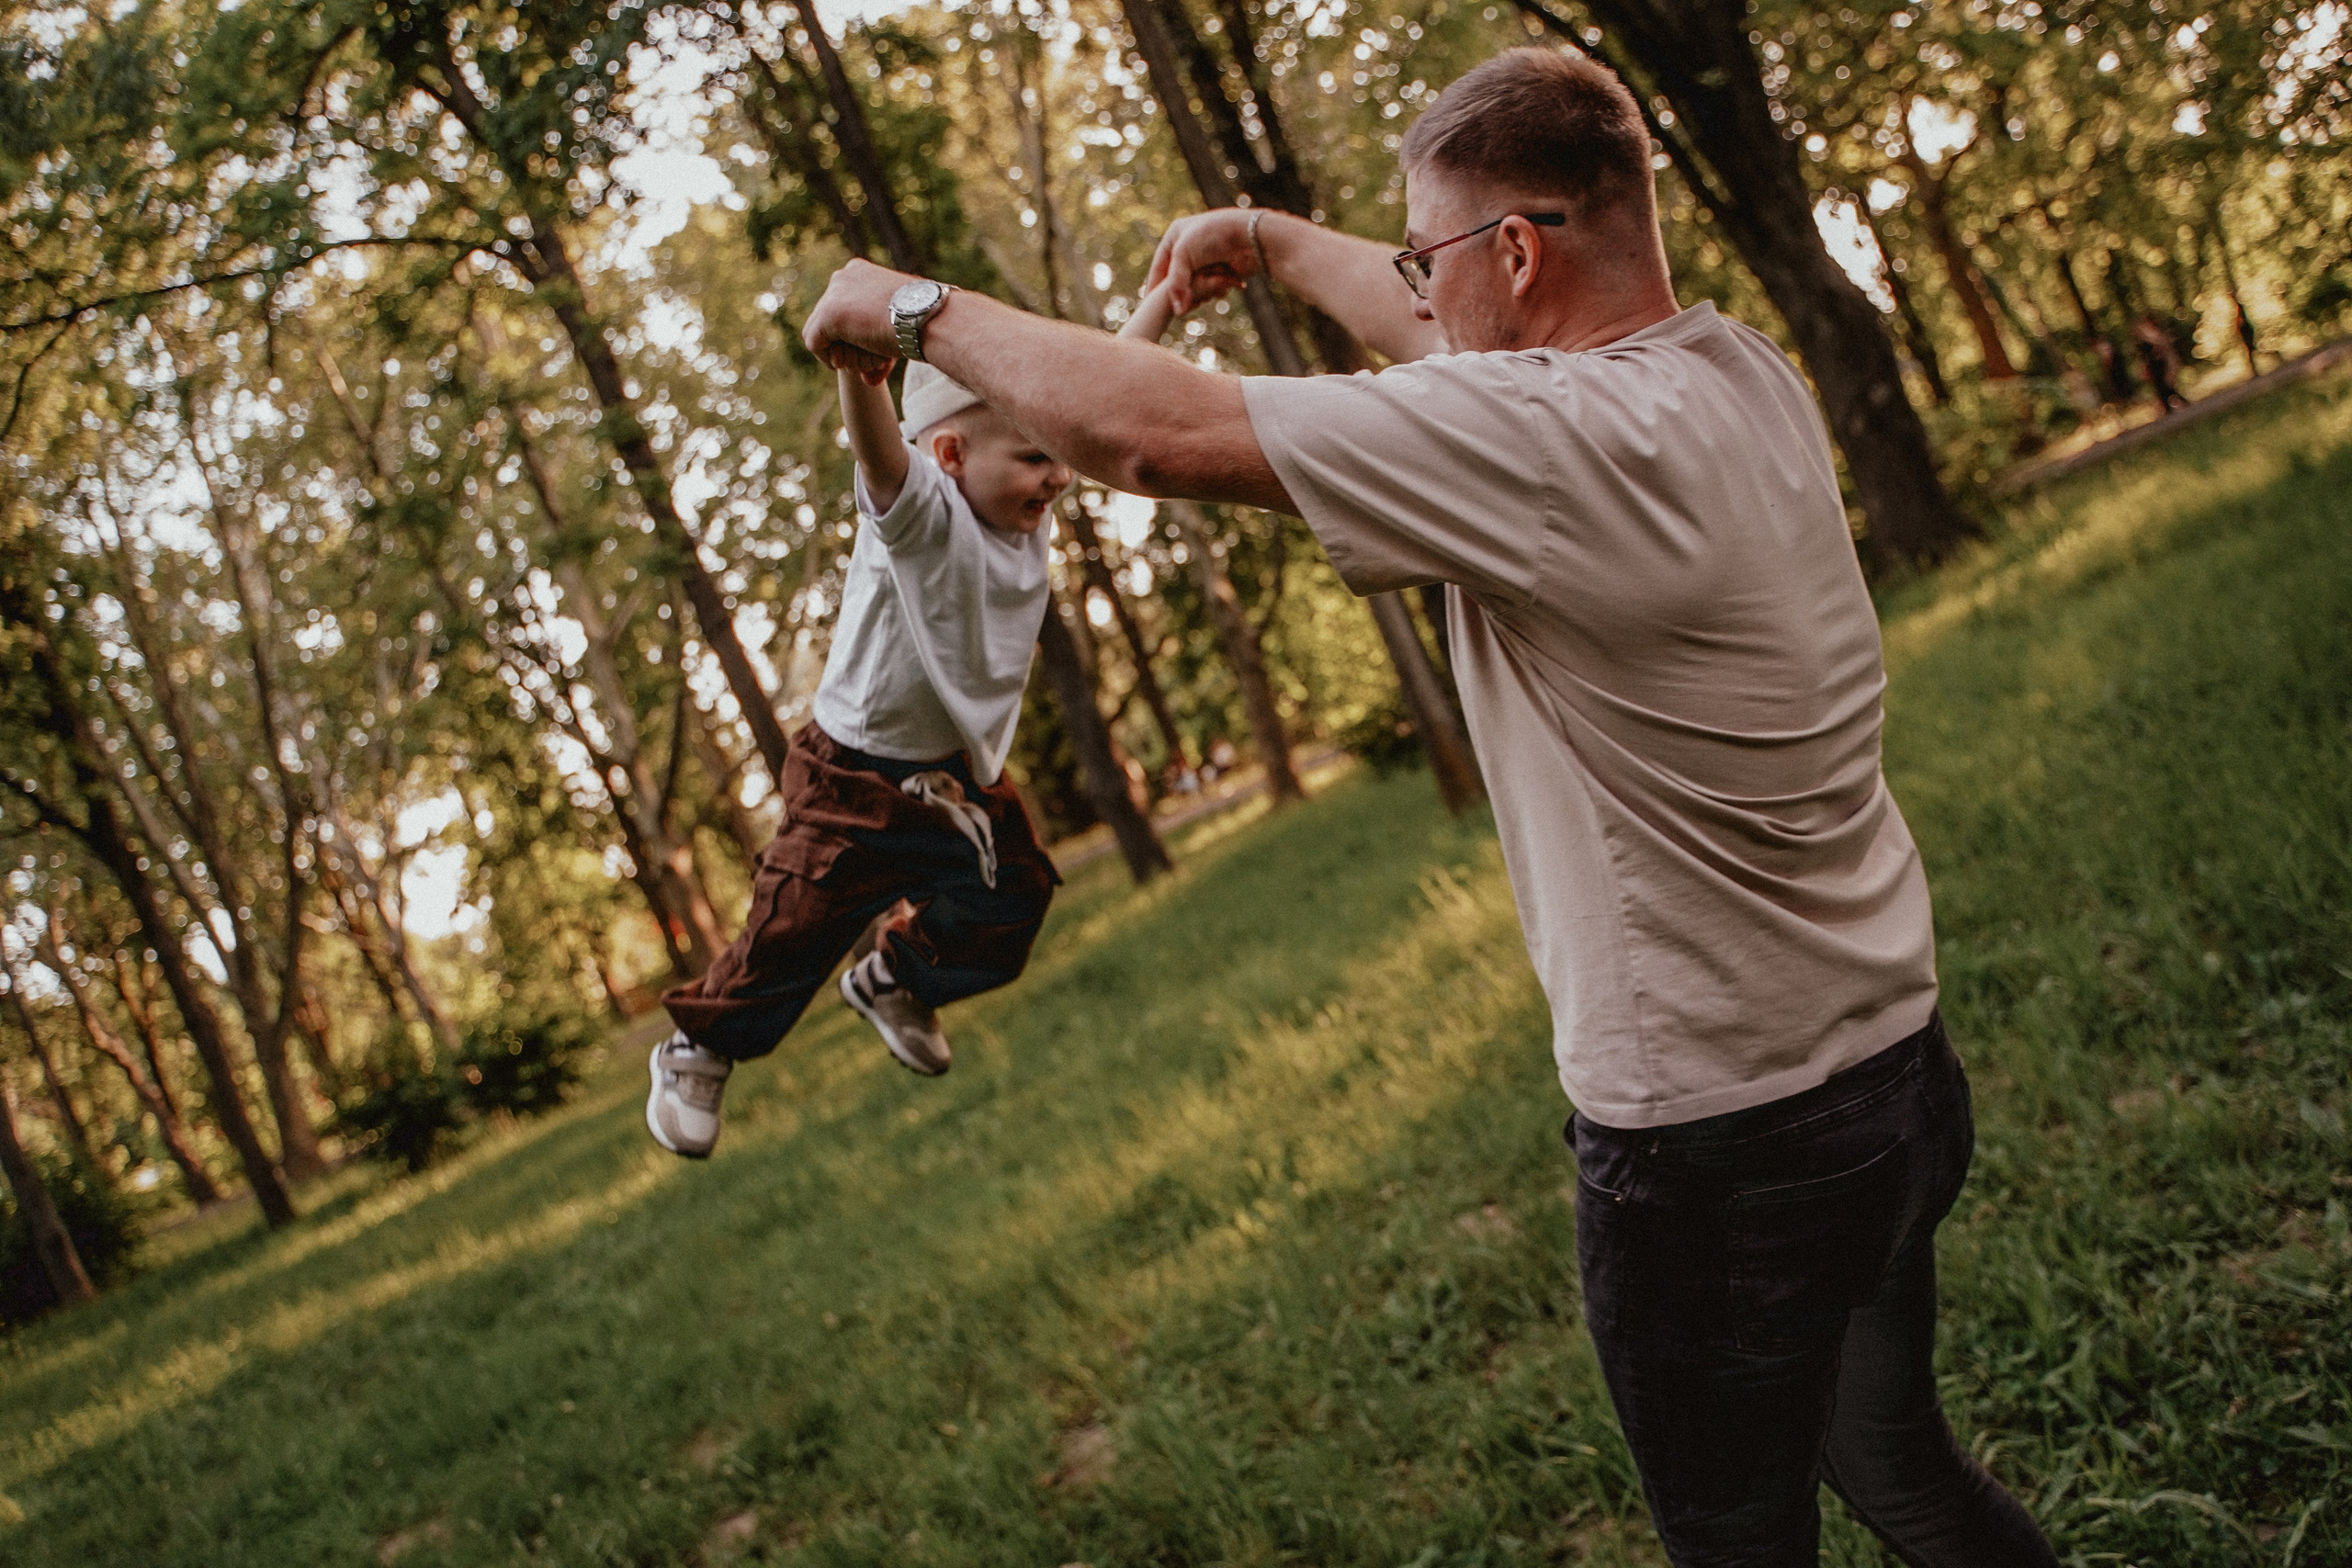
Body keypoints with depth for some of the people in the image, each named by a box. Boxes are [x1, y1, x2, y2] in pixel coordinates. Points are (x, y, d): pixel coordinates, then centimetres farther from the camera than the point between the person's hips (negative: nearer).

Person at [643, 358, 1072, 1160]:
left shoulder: (1025, 516, -6)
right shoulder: (921, 514, -28)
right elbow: (877, 446, -51)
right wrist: (859, 352, -71)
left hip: (964, 774, 7)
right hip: (856, 779, -7)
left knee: (1008, 911, 13)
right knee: (798, 929, -5)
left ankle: (891, 978, 44)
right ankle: (698, 1049, 24)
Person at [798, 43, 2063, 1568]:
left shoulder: (1555, 441, -26)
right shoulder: (1744, 368, 0)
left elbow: (1140, 426, -23)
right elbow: (1469, 347, 20)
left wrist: (911, 306, -7)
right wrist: (1278, 241, 27)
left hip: (1721, 1140, -8)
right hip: (1892, 1050, 8)